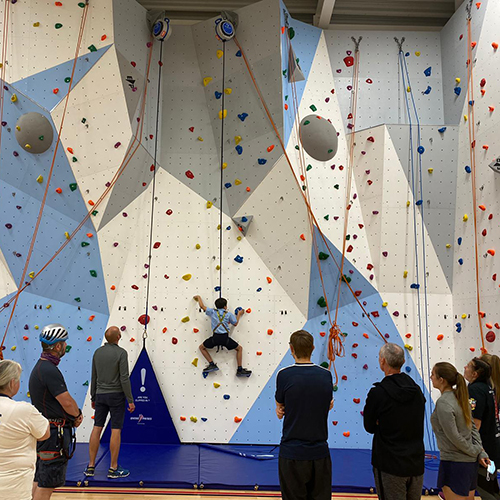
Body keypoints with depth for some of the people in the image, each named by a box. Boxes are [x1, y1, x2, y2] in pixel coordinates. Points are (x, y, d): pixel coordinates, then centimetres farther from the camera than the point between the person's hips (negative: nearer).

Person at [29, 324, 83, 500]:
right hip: (54, 434, -10)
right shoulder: (50, 370, -22)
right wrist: (77, 414, 0)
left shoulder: (40, 367, 12)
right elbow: (67, 401, -20)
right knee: (47, 484, 0)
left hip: (42, 431, 10)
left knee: (39, 481, 19)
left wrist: (74, 414, 6)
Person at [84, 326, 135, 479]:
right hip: (116, 395, -5)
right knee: (116, 430, 0)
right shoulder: (121, 353, -12)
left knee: (97, 428, 10)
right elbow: (124, 378, -15)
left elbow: (94, 378, 10)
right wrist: (130, 400, -9)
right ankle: (113, 469, 5)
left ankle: (91, 467, 14)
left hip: (100, 395, 5)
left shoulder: (97, 352, 5)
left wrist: (93, 397, 21)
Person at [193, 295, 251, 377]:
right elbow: (235, 324, 18)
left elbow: (202, 306, 18)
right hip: (225, 338, 0)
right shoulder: (229, 314, 6)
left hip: (215, 337, 0)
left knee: (202, 347, 23)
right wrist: (239, 314, 34)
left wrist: (198, 297, 36)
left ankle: (212, 364, 9)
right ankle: (240, 370, 11)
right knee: (239, 348, 19)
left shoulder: (212, 311, 8)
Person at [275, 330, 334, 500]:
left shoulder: (284, 375, -13)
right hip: (320, 453, 3)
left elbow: (279, 406, 0)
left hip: (292, 454, -3)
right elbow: (326, 406, 7)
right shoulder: (326, 374, -2)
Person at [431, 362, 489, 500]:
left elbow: (455, 437, -19)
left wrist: (475, 452, -7)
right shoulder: (460, 397, 6)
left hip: (454, 463, -9)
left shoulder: (443, 403, -21)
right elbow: (473, 428, 8)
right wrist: (481, 453, 6)